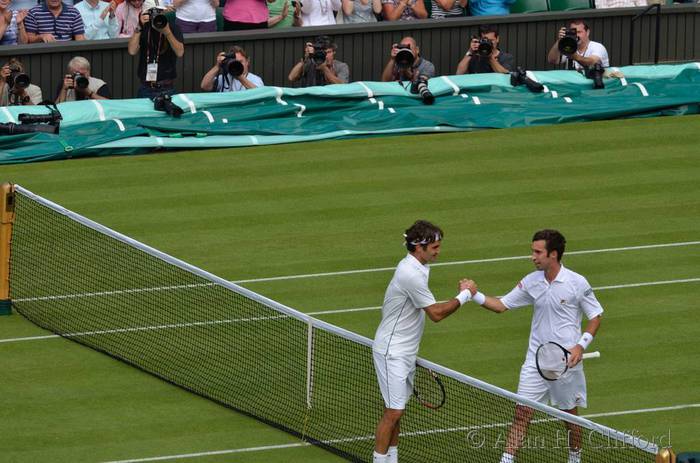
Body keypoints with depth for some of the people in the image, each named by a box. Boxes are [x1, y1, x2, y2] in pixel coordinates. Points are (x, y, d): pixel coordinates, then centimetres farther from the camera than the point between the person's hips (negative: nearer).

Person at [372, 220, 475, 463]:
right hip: (392, 352, -10)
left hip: (403, 351, 10)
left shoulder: (414, 268, 9)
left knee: (396, 411, 13)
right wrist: (464, 295, -10)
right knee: (393, 412, -7)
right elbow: (436, 313, -20)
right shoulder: (411, 274, -24)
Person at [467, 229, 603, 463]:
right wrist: (475, 295, -8)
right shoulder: (531, 282, 2)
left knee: (570, 415, 12)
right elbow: (501, 305, 8)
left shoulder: (577, 283, -10)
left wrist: (581, 345, -15)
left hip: (566, 362, -3)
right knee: (522, 413, -4)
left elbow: (595, 315, -2)